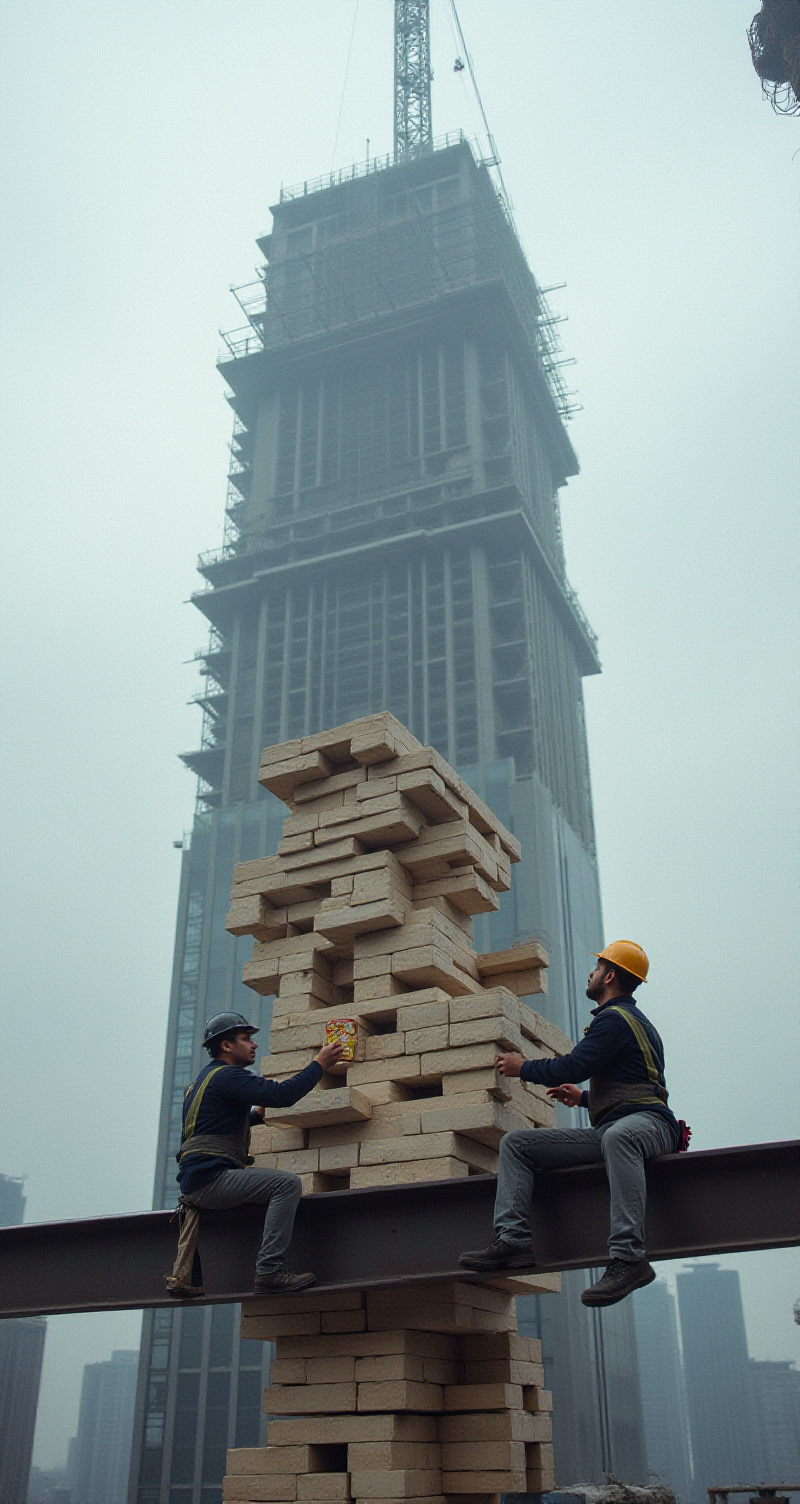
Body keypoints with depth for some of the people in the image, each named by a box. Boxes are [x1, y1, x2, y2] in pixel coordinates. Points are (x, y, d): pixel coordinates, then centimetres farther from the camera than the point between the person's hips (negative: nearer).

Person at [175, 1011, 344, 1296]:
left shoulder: (206, 1078, 24)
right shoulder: (226, 1076, -9)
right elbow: (282, 1094, -20)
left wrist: (256, 1114, 21)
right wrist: (319, 1064, -10)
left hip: (194, 1184, 11)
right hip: (210, 1178, -11)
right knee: (288, 1183, -21)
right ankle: (270, 1271, -27)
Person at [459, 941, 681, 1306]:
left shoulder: (614, 1018, -6)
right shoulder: (632, 1018, 27)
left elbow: (572, 1067, -13)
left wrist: (522, 1067, 3)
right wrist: (584, 1097, 30)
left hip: (646, 1120, -10)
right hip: (606, 1131, 10)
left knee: (617, 1135, -46)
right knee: (516, 1143, 2)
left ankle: (627, 1258, -50)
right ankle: (512, 1239, -16)